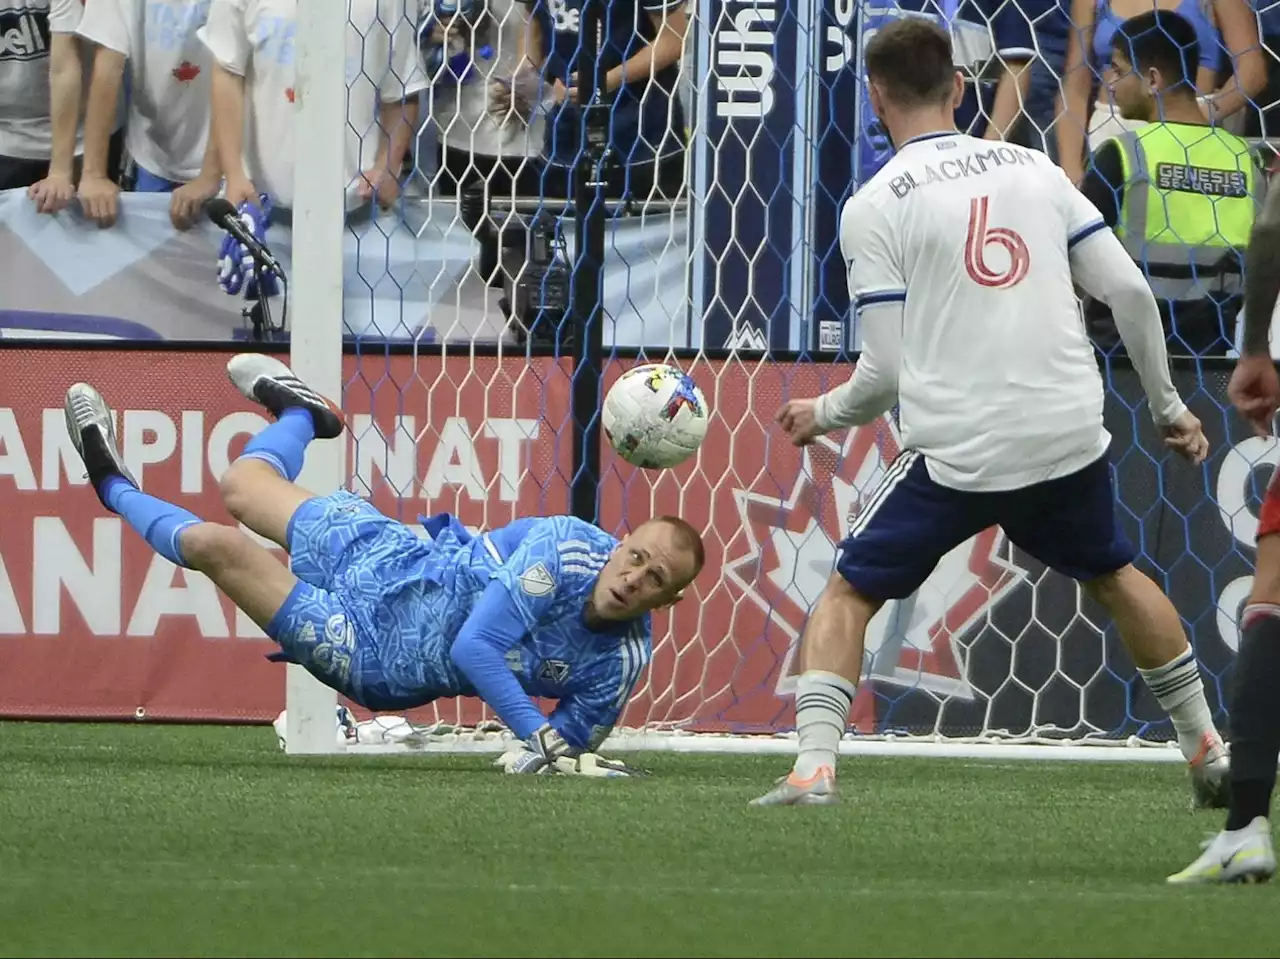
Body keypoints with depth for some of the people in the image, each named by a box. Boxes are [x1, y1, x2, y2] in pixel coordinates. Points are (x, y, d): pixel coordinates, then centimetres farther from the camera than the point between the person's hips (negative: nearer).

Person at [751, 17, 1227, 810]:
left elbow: (888, 372, -4)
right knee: (1114, 575, 29)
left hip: (956, 453, -4)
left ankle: (815, 767, -8)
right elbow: (1128, 290, 6)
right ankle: (1209, 752, 30)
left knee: (849, 595, 10)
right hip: (1069, 438, 4)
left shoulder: (874, 208, -2)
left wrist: (822, 415, 15)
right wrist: (1168, 404, 18)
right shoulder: (1032, 170, 9)